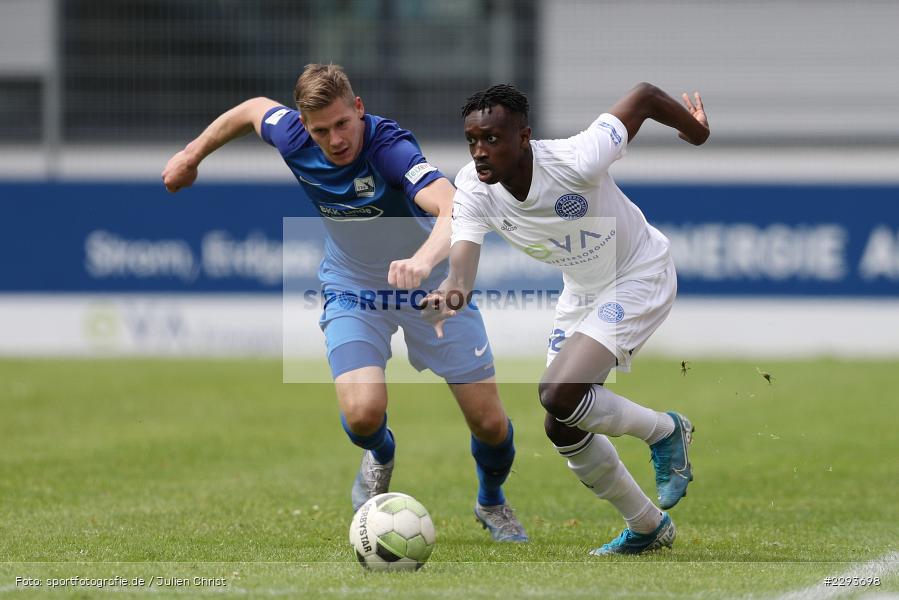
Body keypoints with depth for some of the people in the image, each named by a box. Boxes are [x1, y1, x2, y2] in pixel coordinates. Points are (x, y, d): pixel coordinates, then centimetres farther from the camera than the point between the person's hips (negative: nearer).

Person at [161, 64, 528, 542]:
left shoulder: (389, 148, -35)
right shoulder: (292, 137, -20)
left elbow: (456, 209, -51)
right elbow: (255, 108, 5)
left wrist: (423, 260, -70)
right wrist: (192, 154, 15)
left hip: (430, 287, -2)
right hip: (352, 290, 2)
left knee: (490, 423, -3)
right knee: (362, 413, -22)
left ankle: (492, 503, 33)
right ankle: (380, 457, 17)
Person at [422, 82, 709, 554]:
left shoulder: (575, 163, -35)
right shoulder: (472, 191, -20)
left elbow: (643, 96, -23)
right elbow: (463, 263, -33)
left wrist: (696, 130, -4)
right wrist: (452, 294, -58)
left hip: (640, 278, -7)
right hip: (582, 289, 7)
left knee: (559, 394, -24)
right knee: (562, 428, 7)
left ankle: (665, 431, 3)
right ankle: (647, 528, 29)